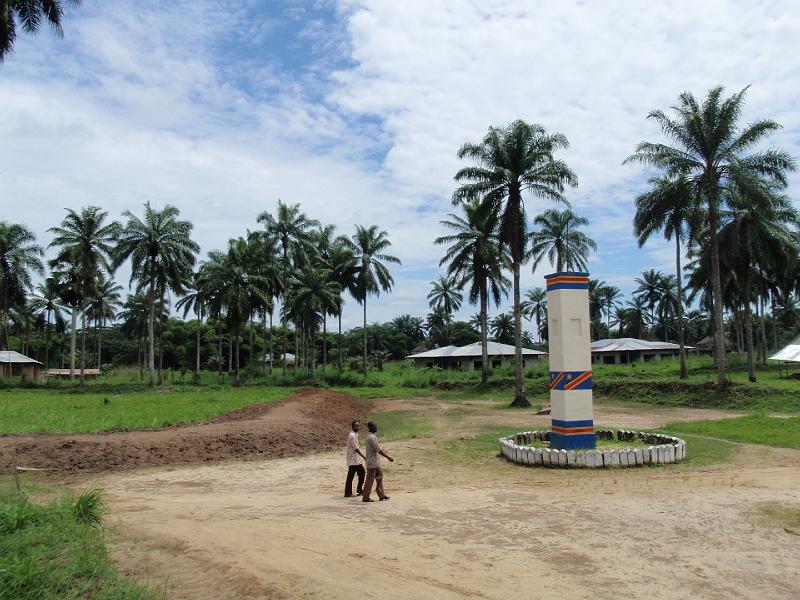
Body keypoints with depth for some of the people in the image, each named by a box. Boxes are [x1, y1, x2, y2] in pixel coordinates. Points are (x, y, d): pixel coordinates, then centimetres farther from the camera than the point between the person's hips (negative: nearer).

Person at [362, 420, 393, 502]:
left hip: (375, 462, 10)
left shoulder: (371, 436, 10)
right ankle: (366, 497, 6)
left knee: (379, 476, 15)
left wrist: (385, 451, 28)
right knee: (370, 479, -2)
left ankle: (381, 495, 22)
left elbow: (378, 447, 22)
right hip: (372, 462, -10)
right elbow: (378, 450, -22)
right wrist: (388, 457, -17)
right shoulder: (371, 437, -22)